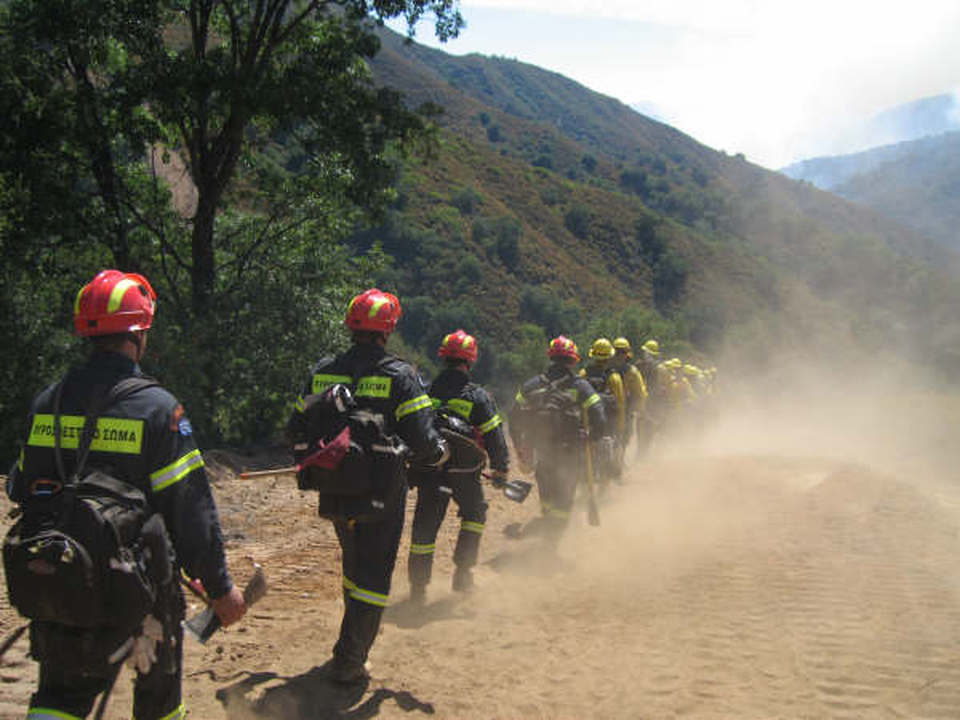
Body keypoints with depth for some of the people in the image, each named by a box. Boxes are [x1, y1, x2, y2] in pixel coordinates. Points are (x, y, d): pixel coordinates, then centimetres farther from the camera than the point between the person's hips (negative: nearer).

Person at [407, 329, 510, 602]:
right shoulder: (478, 396, -7)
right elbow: (494, 436, -7)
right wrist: (500, 468, 4)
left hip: (429, 469, 2)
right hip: (464, 472, -2)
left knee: (425, 523, 9)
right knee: (474, 513, 22)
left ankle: (418, 585, 10)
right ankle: (463, 570, 17)